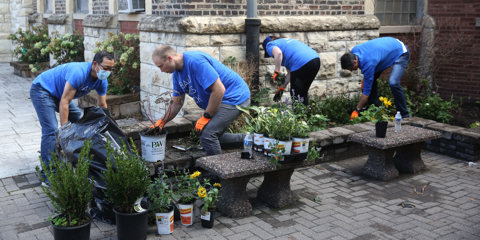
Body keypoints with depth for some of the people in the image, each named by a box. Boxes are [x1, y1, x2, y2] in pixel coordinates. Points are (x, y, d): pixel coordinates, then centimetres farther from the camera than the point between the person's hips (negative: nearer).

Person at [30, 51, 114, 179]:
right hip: (41, 90, -9)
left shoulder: (101, 81, -9)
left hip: (57, 94, 9)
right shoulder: (79, 73, -35)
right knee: (51, 129, -20)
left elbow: (102, 106, 2)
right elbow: (64, 102, -33)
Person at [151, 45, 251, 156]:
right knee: (214, 136, 18)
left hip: (234, 98, -10)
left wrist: (206, 117, -19)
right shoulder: (177, 73, 6)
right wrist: (161, 122, 7)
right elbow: (177, 103, 15)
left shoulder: (195, 61, -26)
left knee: (207, 135, -19)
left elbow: (219, 90, -28)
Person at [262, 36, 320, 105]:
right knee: (303, 93, 22)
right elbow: (290, 72, 28)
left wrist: (276, 72, -8)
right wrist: (282, 88, 29)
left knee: (296, 94, 7)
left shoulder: (269, 45, 13)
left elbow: (278, 53, -16)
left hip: (302, 64, -9)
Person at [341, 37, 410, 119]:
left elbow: (366, 91, -30)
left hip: (401, 53, -9)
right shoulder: (354, 51, -15)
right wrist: (364, 80, 6)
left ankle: (404, 114, -12)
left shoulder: (369, 63, -37)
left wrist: (356, 111, -24)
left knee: (393, 83, -28)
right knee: (370, 79, 1)